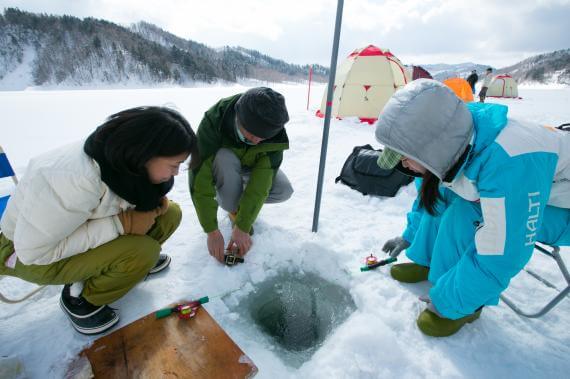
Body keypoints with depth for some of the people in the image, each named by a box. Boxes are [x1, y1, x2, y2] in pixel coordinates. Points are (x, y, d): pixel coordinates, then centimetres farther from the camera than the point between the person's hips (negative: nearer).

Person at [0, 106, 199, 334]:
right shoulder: (74, 179, -38)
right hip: (31, 253, -6)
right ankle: (80, 297, -1)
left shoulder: (128, 158, -16)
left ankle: (138, 261, 13)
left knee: (170, 214, -11)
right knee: (143, 252, -28)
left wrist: (155, 201, -18)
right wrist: (122, 223, -31)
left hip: (81, 226, 6)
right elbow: (33, 251, -29)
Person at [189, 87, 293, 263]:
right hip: (221, 163, -2)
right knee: (225, 162, -38)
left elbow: (261, 182, -33)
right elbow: (200, 178, -37)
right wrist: (212, 230, -36)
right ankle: (233, 210, -9)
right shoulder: (214, 121, -37)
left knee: (284, 190, -22)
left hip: (252, 167, 2)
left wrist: (242, 227, -36)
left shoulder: (274, 133, -31)